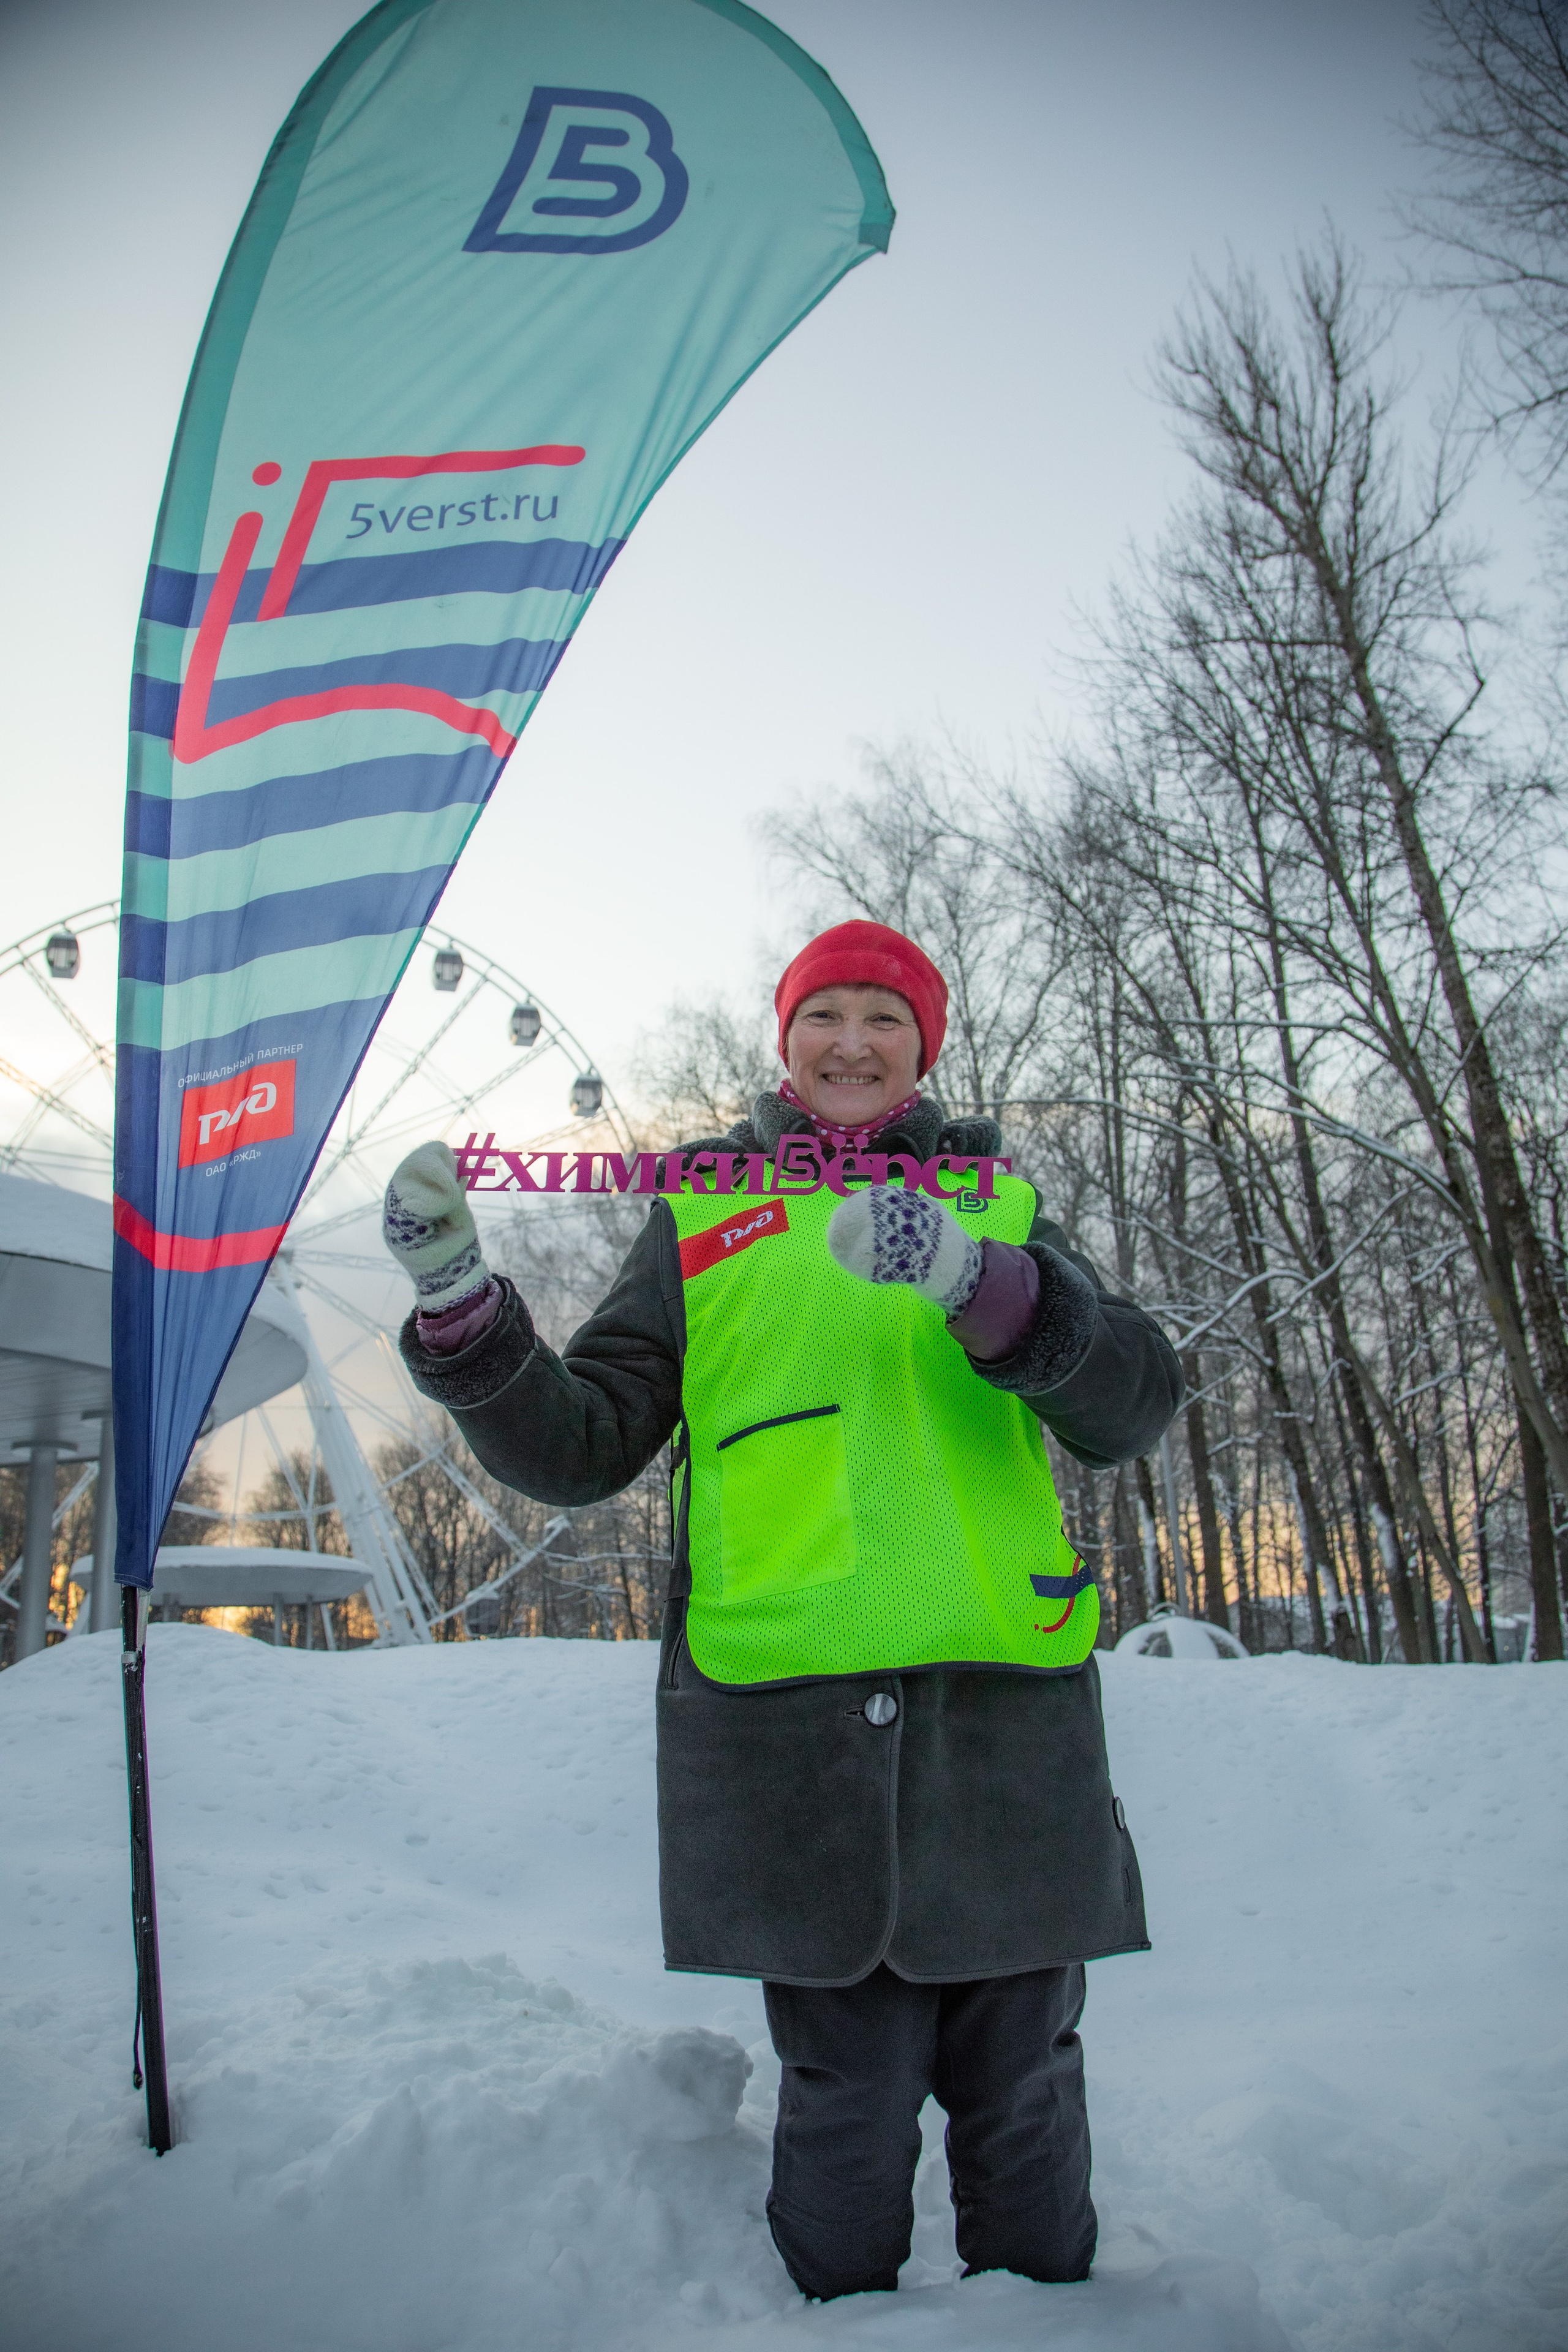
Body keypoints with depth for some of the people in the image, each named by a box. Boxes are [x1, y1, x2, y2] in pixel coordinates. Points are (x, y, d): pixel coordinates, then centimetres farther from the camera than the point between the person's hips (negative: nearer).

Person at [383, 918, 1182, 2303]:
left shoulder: (994, 1201, 14)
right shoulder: (704, 1213, 14)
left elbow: (1132, 1408, -1)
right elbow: (581, 1449, 9)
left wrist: (979, 1279, -18)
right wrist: (459, 1303, -7)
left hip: (1001, 1693, 1)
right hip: (786, 1698, -1)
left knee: (1021, 2079, 7)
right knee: (849, 2088, 0)